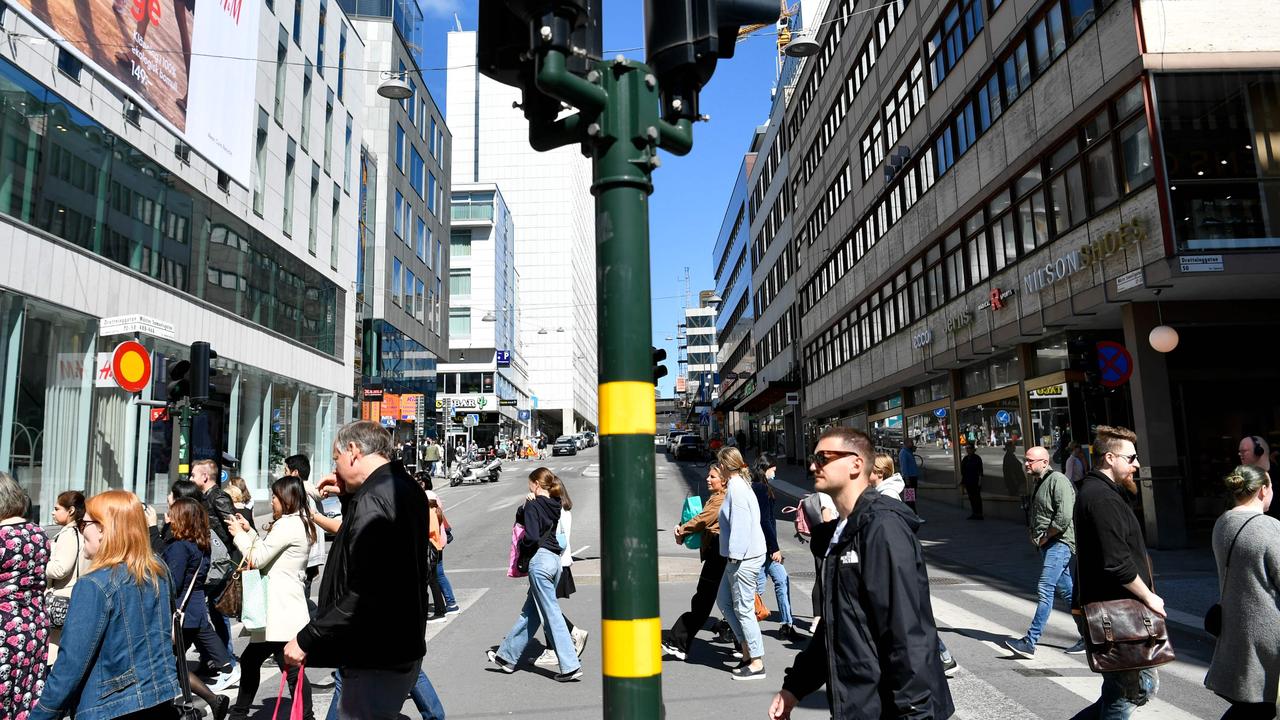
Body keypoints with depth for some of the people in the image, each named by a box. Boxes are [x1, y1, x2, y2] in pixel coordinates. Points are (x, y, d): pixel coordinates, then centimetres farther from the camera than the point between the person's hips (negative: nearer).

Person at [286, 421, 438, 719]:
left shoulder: (373, 501, -20)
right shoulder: (405, 489, 10)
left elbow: (364, 595, -27)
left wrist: (306, 639, -19)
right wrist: (349, 497, 13)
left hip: (377, 661, -10)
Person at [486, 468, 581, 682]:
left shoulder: (534, 505, -10)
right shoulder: (553, 505, 14)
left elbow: (531, 537, -19)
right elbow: (520, 518, 20)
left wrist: (521, 550, 0)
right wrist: (525, 506, 1)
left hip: (539, 559, -9)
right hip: (555, 560, 9)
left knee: (552, 613, -6)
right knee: (529, 613, 16)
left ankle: (570, 666, -6)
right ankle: (507, 657, 29)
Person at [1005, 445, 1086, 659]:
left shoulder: (1058, 480, -13)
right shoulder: (1039, 483, 17)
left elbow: (1064, 517, -23)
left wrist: (1044, 537, -14)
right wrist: (1034, 535, 12)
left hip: (1059, 543, -10)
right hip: (1047, 545, 10)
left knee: (1045, 591, -13)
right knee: (1066, 591, 13)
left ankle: (1030, 642, -15)